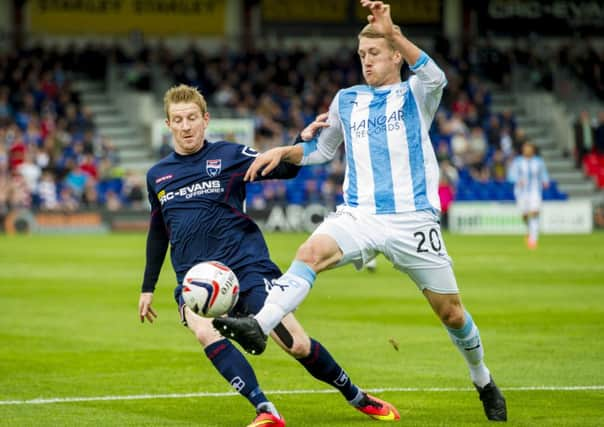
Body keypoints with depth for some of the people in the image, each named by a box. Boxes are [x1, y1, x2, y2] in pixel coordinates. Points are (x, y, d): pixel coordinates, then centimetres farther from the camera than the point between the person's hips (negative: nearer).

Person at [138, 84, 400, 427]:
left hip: (246, 266, -2)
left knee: (298, 345, -8)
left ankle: (357, 397, 18)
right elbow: (158, 233, 25)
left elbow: (284, 169, -6)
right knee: (205, 332, -31)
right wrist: (148, 288, 27)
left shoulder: (229, 155, 3)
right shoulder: (157, 176, 14)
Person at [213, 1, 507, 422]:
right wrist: (284, 151, 4)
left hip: (413, 220, -2)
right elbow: (320, 150, 25)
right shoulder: (346, 100, 14)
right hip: (359, 214, 2)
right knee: (312, 250, -29)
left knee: (450, 309, 5)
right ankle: (259, 326, -48)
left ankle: (484, 381, 30)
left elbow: (435, 77, -22)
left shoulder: (416, 95, 2)